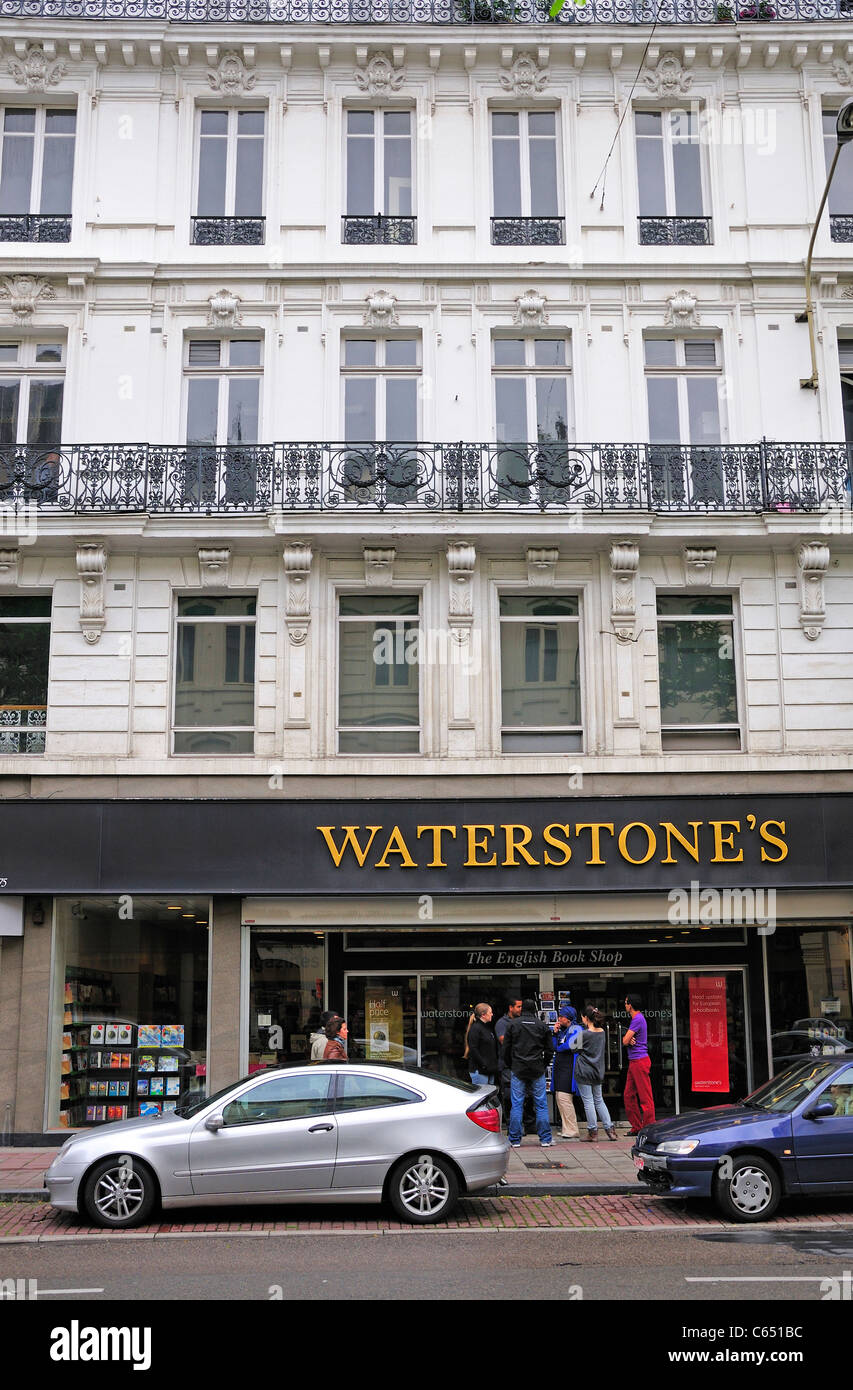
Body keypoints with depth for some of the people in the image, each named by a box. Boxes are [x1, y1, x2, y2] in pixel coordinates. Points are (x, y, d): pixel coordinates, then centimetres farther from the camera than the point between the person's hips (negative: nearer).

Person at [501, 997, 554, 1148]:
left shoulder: (512, 1024, 1)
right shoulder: (543, 1026, 2)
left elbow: (506, 1048, 3)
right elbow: (550, 1050, 4)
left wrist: (510, 1066, 15)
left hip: (518, 1070, 0)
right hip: (537, 1071, 1)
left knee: (516, 1105, 3)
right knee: (541, 1105, 6)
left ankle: (515, 1140, 3)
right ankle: (545, 1139, 6)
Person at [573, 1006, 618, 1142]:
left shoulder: (583, 1034, -16)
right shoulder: (602, 1032, 2)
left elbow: (575, 1048, -6)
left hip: (584, 1071, -6)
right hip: (598, 1071, 6)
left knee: (588, 1101, 1)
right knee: (599, 1100, 16)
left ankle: (593, 1132, 4)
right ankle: (610, 1128, 11)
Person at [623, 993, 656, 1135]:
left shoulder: (638, 1019, -14)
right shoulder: (636, 1019, 18)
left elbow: (625, 1041, -16)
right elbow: (625, 1041, 17)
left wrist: (628, 1040, 7)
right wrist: (630, 1040, -6)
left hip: (640, 1061, -10)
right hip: (634, 1062, 10)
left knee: (645, 1097, -7)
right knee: (629, 1096, 11)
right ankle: (636, 1127, 16)